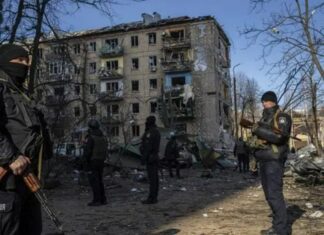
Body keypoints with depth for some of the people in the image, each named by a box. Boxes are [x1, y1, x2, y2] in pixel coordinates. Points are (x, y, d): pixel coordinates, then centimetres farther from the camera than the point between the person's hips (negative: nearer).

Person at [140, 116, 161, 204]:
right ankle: (154, 197, 15)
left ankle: (152, 198, -7)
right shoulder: (156, 131, 17)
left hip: (150, 157, -10)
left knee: (152, 178, -9)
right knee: (154, 178, 10)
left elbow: (149, 146, -21)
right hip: (154, 157, 10)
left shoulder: (151, 132, -15)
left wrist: (144, 157, -19)